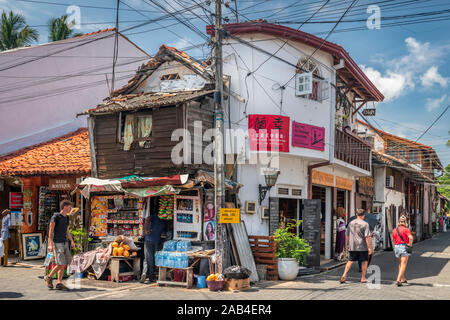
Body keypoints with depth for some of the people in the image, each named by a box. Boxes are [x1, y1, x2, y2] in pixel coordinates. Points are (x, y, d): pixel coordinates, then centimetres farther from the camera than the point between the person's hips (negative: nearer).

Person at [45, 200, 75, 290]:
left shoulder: (66, 218, 15)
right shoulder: (56, 217, -8)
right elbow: (51, 231, -11)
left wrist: (72, 241, 13)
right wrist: (50, 244, -17)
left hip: (65, 243, 8)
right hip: (57, 243, -8)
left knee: (64, 264, 4)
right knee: (61, 264, -12)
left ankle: (59, 283, 9)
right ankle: (49, 277, 8)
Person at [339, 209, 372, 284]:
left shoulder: (351, 223, 6)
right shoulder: (365, 224, -9)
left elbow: (347, 235, 13)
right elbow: (367, 237, -15)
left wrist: (348, 244, 25)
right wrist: (370, 247, -12)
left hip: (352, 246, 4)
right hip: (363, 247, -4)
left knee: (350, 261, 10)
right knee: (364, 261, 12)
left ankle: (344, 275, -4)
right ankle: (363, 278, 16)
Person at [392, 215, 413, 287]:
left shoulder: (394, 230, 6)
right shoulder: (406, 229, -9)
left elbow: (394, 240, 10)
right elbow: (411, 238, -23)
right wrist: (410, 245, -9)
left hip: (396, 247, 5)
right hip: (404, 246, -5)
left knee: (400, 264, 22)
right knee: (403, 265, -2)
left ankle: (403, 279, 31)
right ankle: (398, 280, -14)